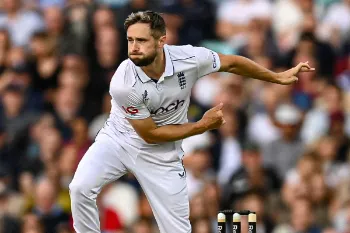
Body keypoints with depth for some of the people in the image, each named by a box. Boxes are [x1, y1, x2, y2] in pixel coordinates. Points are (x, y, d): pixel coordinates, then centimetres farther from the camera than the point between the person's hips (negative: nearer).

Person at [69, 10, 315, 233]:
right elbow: (150, 134, -19)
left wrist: (278, 77, 8)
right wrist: (203, 125, -14)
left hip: (161, 154, 2)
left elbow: (231, 63, -2)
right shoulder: (123, 84, -31)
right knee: (81, 188, -25)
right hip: (119, 138, -2)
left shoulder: (189, 58, -24)